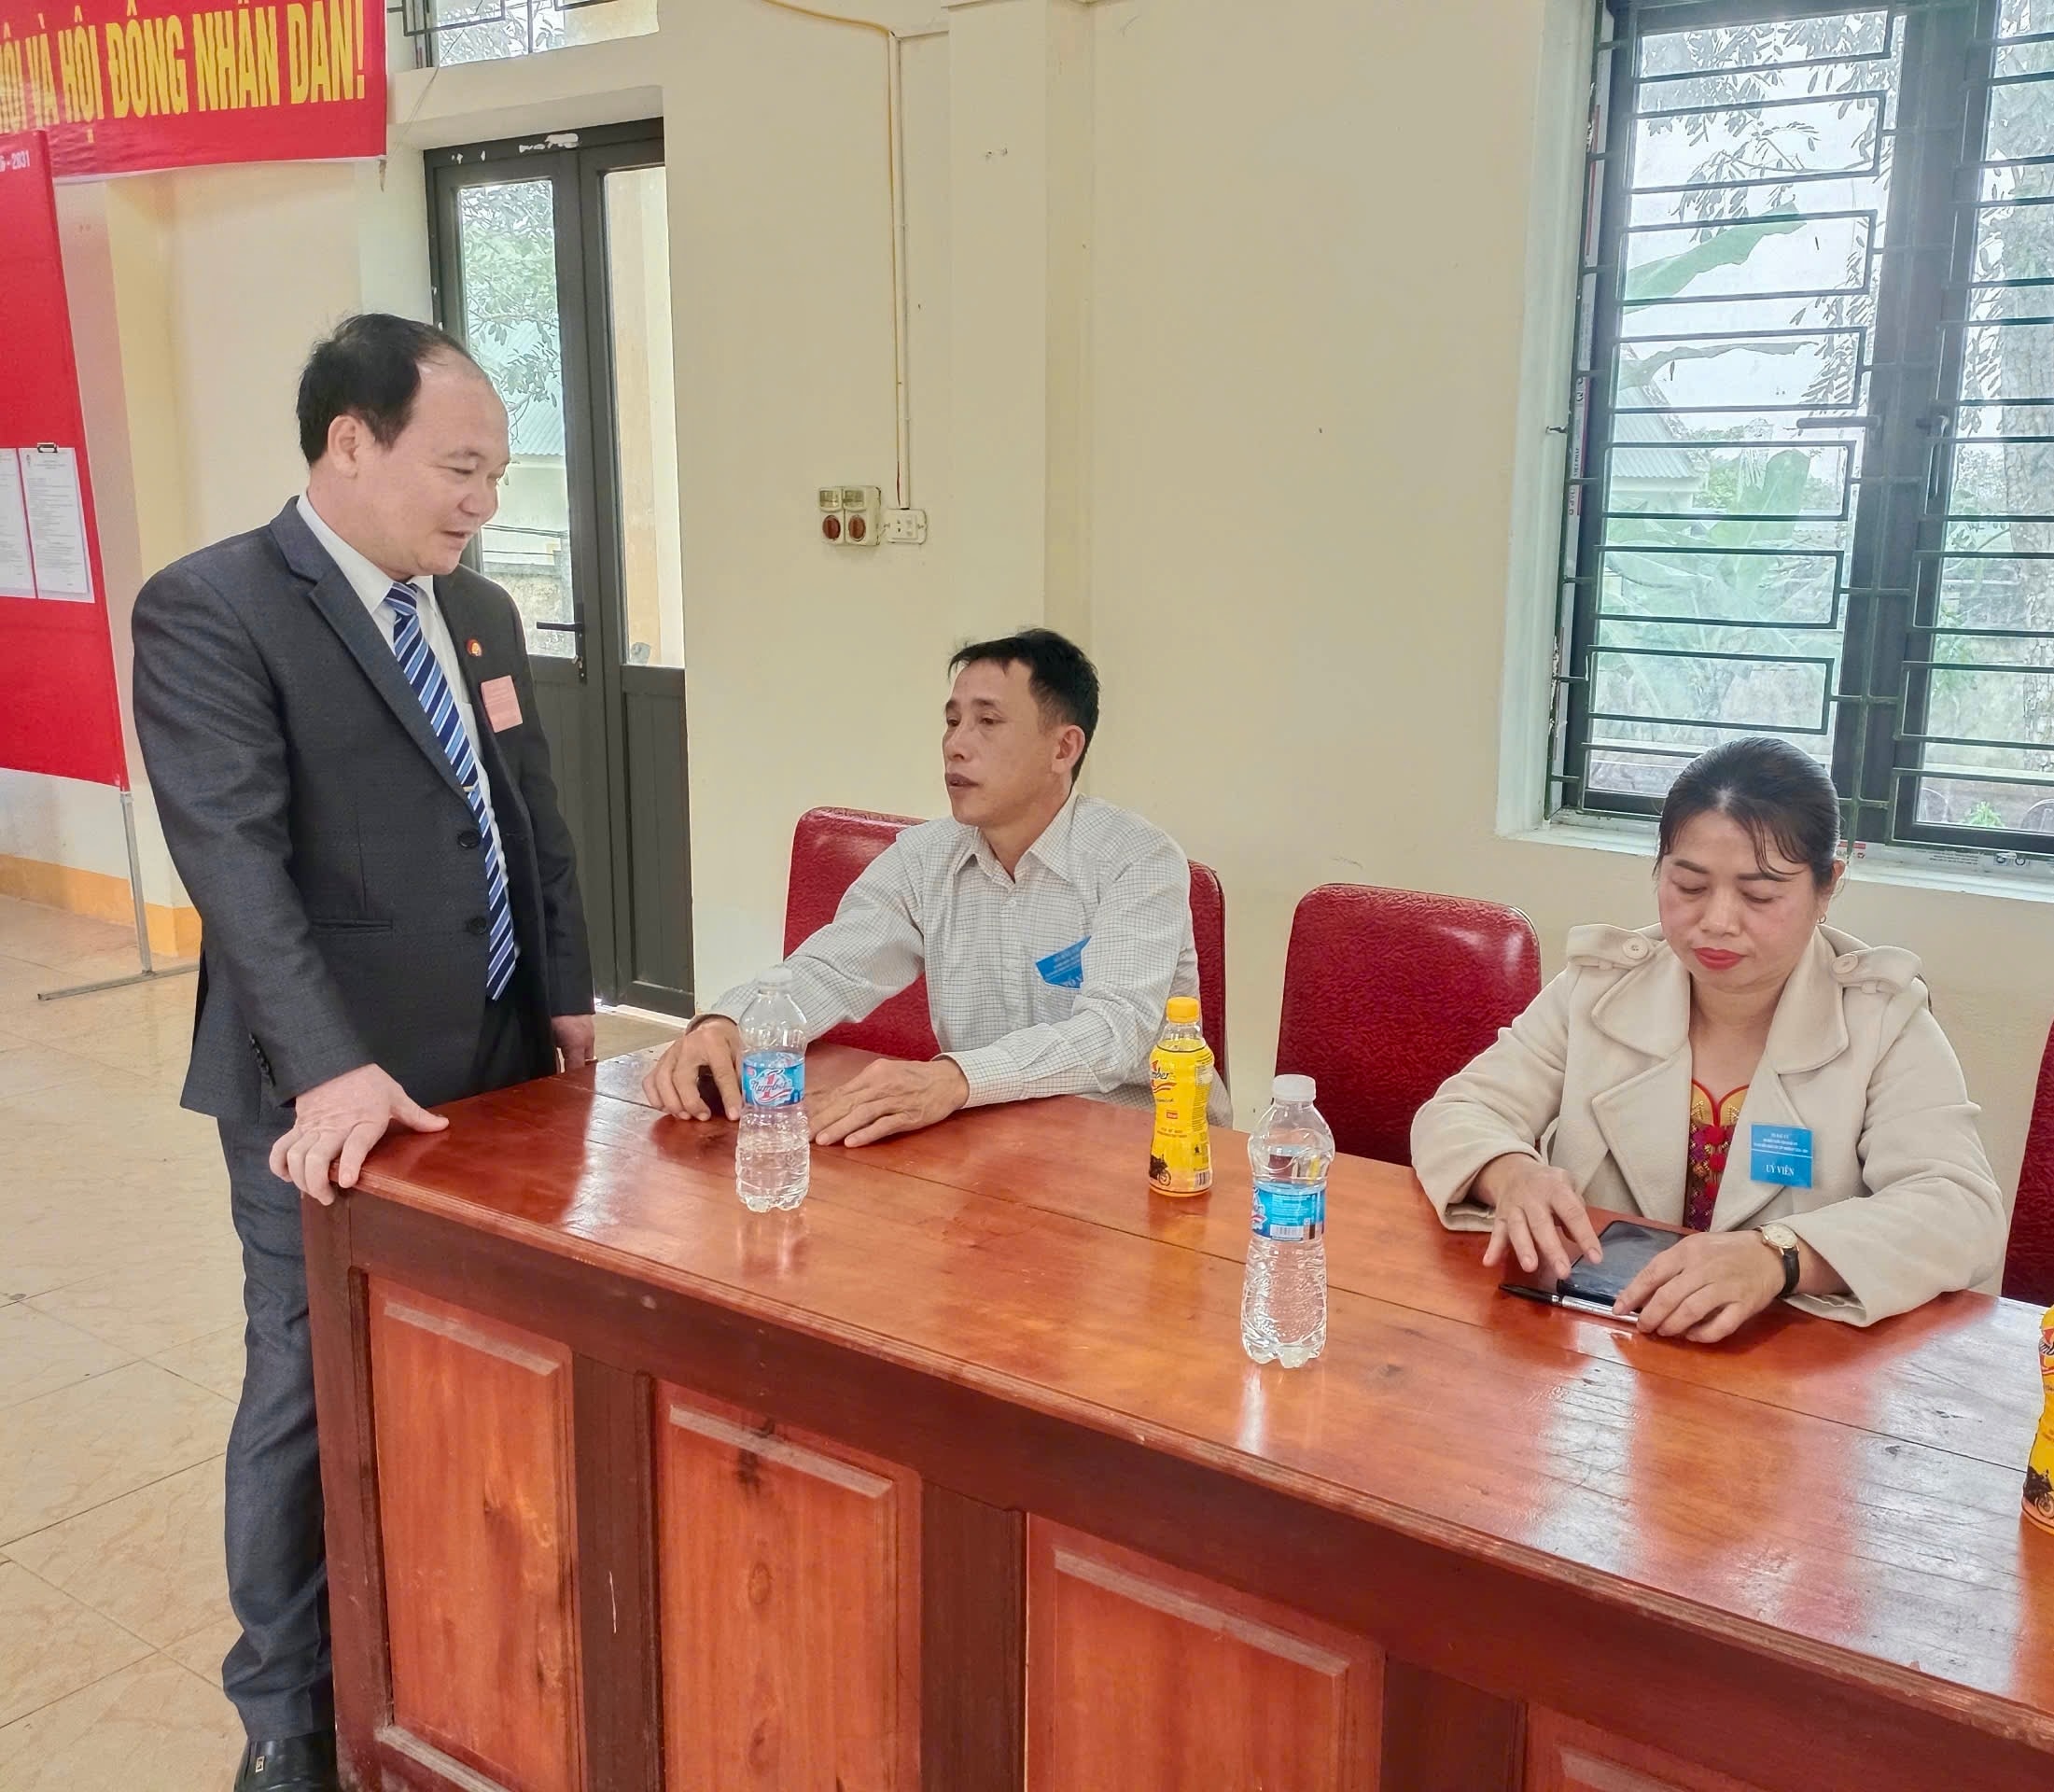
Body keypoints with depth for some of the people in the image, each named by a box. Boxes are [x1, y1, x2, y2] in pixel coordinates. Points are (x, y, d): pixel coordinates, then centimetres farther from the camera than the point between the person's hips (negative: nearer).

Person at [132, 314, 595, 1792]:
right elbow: (235, 861, -22)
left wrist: (566, 996, 12)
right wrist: (331, 1069, -29)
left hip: (500, 1071, 7)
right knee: (314, 1396, 6)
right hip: (333, 1098, -6)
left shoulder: (482, 611, 10)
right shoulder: (208, 611, -12)